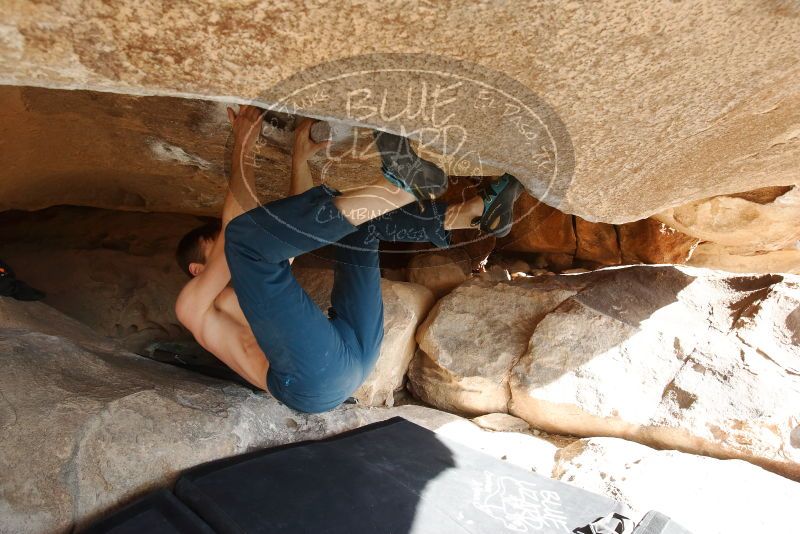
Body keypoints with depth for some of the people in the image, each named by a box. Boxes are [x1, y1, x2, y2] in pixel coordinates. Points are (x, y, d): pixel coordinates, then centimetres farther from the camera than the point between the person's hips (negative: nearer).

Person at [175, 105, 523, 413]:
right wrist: (242, 147, 3)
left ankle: (477, 212, 1)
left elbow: (295, 228, 30)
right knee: (246, 232, -21)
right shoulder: (192, 304, 14)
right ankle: (398, 187, -26)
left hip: (357, 351, 9)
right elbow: (236, 223, -1)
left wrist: (300, 159, 22)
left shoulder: (248, 285, 36)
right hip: (313, 378, -9)